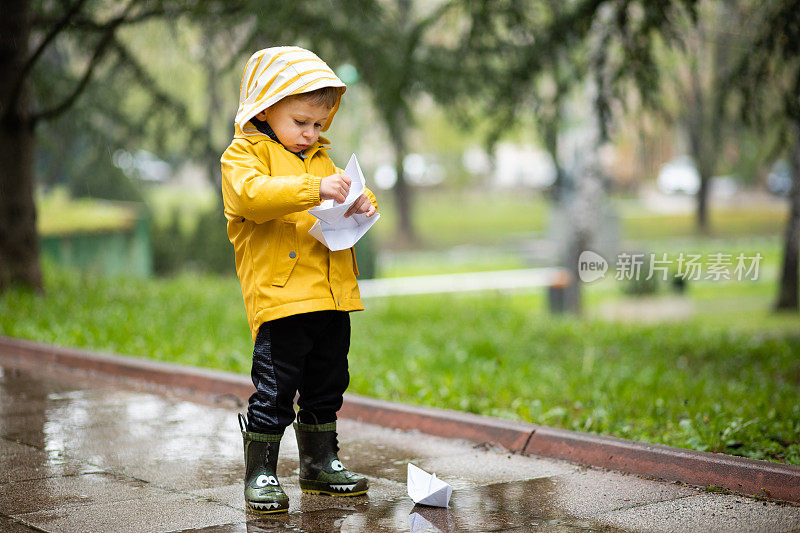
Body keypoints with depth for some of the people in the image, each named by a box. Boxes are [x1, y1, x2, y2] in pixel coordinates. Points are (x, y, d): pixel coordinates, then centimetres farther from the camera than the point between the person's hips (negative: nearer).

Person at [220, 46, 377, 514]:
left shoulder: (322, 158, 19)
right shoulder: (244, 154, -4)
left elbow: (344, 188, 26)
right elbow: (252, 194, -23)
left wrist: (361, 202, 0)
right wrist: (314, 189, -32)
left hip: (332, 297, 7)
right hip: (281, 296, -7)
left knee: (327, 387, 16)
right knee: (274, 392, -5)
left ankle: (320, 465, 29)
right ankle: (260, 474, 7)